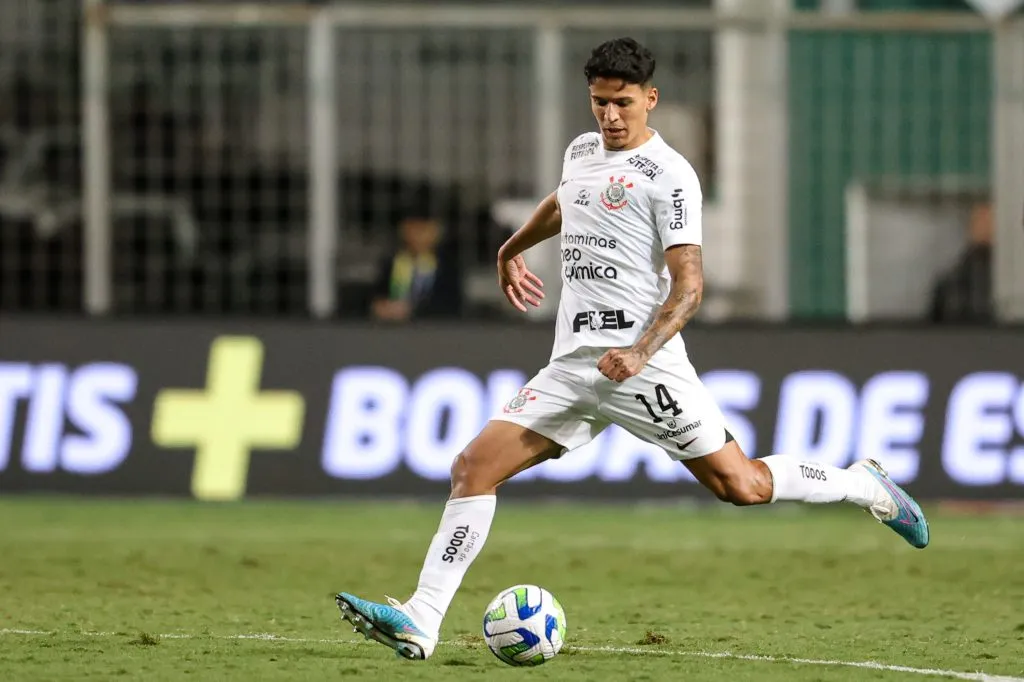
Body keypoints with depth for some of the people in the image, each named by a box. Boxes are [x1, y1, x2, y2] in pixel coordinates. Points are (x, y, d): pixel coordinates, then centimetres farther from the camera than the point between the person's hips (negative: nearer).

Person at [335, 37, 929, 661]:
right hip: (571, 367, 6)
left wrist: (640, 352, -26)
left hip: (641, 367, -6)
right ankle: (420, 622, -12)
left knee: (740, 484, -7)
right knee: (474, 467, -8)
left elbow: (688, 284, -13)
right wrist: (511, 251, 53)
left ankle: (864, 485, 19)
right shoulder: (582, 152, 15)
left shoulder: (669, 175, -7)